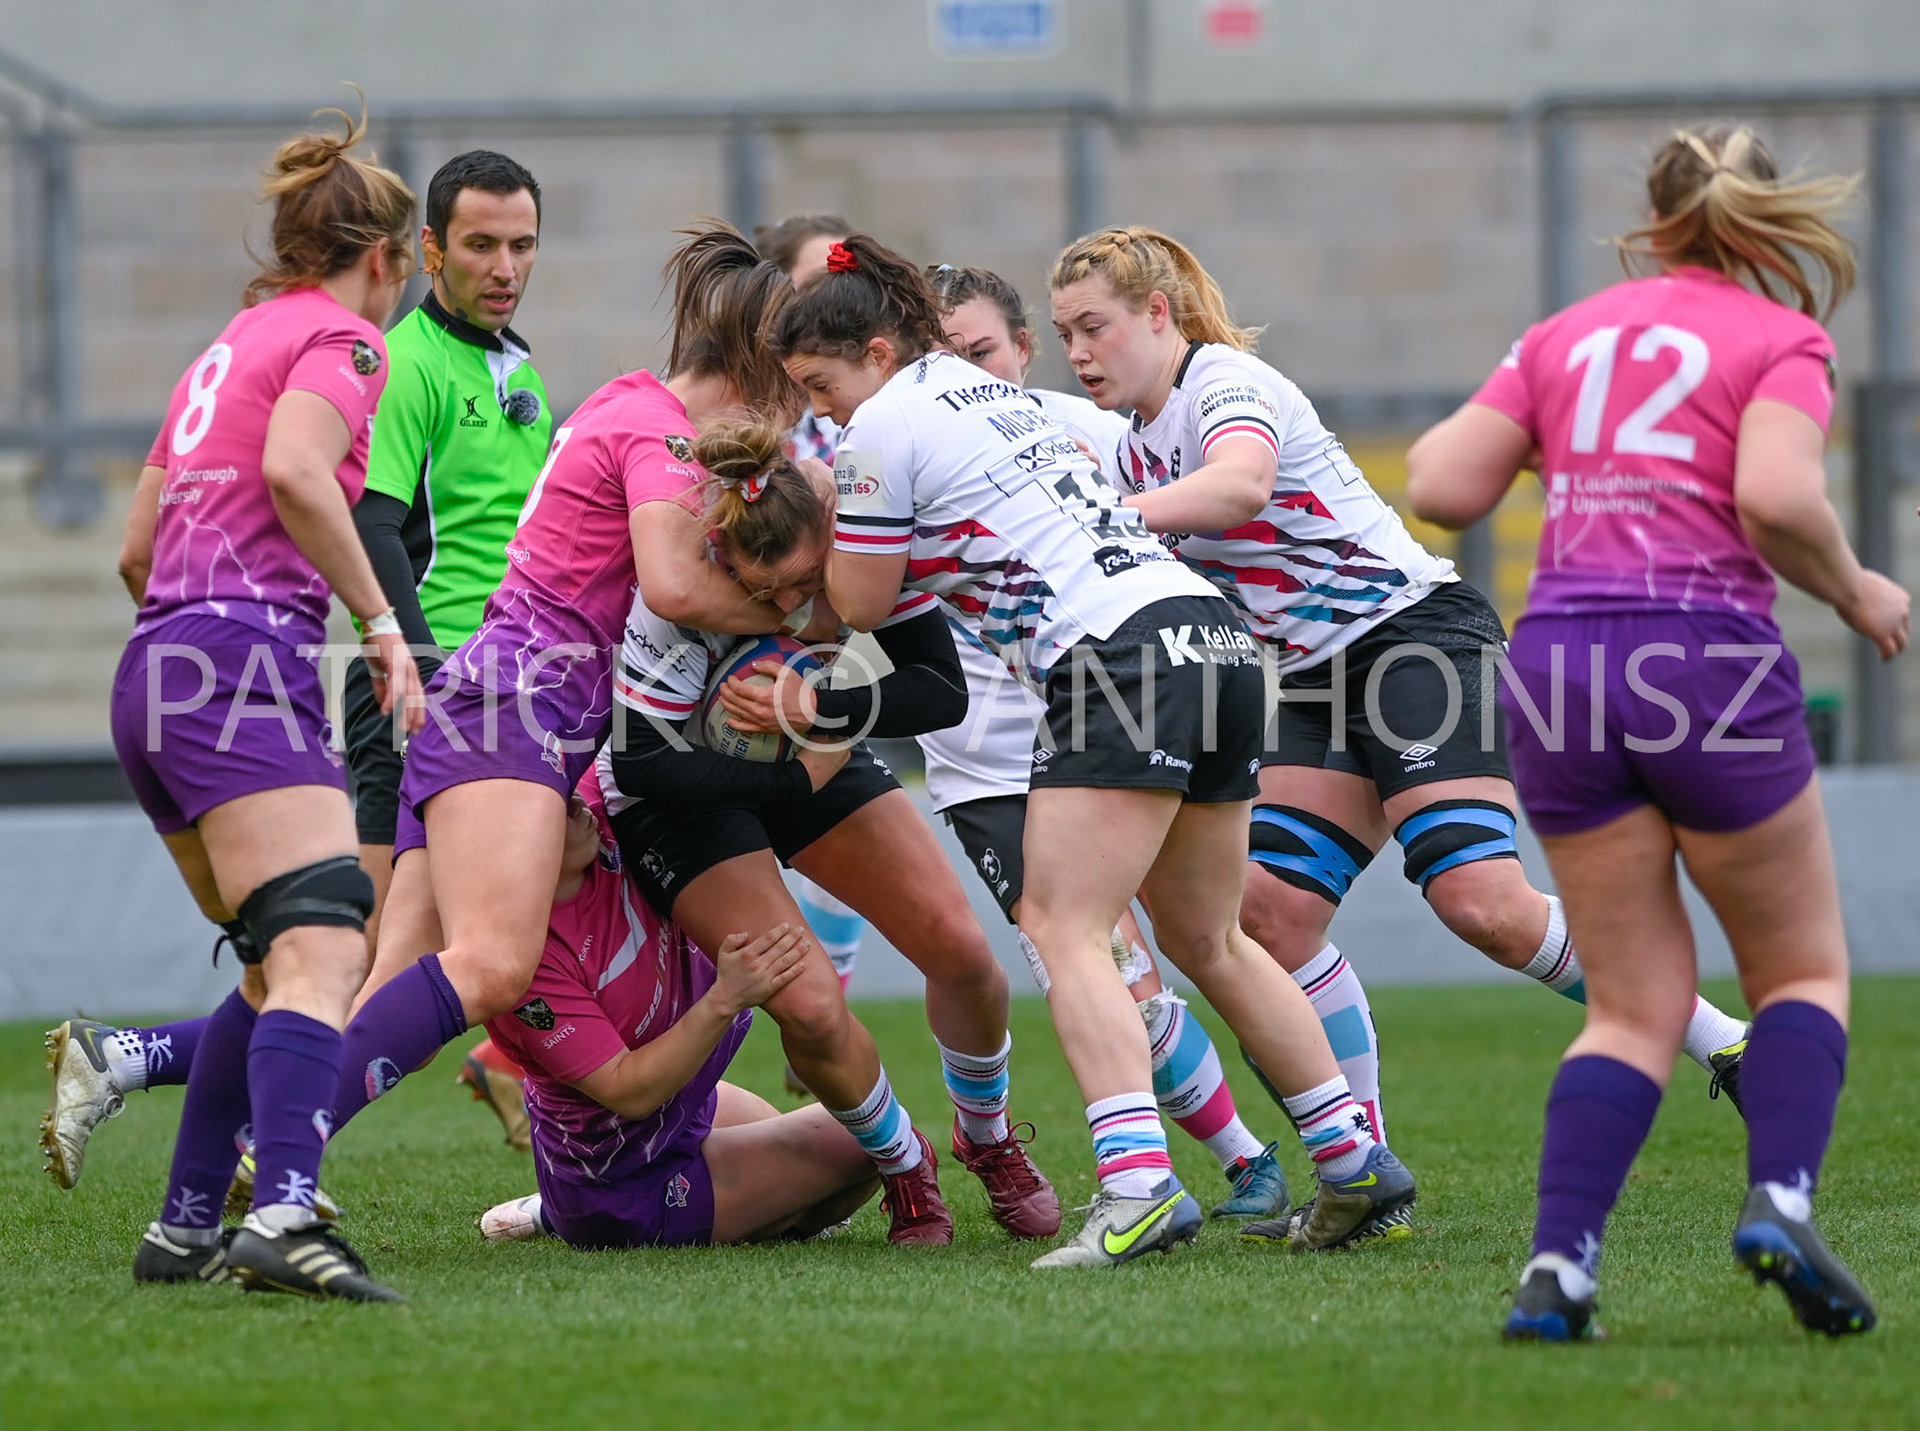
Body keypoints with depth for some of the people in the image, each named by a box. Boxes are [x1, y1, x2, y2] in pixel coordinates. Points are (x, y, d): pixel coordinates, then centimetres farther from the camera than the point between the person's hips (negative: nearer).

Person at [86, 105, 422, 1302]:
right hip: (246, 656, -9)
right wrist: (383, 625, -15)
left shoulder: (231, 346, 27)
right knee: (323, 949, -21)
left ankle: (186, 1228, 15)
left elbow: (139, 546, 29)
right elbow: (294, 471, -19)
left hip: (154, 671, 9)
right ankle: (285, 1218, -41)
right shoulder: (341, 339, 2)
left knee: (280, 961, 18)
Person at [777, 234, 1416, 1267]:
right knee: (1204, 940, 18)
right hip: (1213, 635, 9)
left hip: (1121, 655, -9)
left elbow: (860, 604, 5)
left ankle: (1137, 1183, -28)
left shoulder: (885, 426, -2)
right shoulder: (985, 391, 24)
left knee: (1060, 929, -12)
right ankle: (1354, 1158, 20)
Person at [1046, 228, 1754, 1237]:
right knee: (1272, 911, -8)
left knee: (1480, 901, -22)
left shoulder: (1227, 383, -13)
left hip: (1417, 630, -9)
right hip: (1316, 679, 9)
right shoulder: (1136, 450, 15)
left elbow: (1240, 482, -36)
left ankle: (1718, 1039, -7)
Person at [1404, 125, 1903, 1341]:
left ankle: (1559, 1264, -7)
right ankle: (1781, 1202, -11)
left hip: (1557, 656, 4)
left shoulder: (1567, 335, 16)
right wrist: (1856, 593, 2)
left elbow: (1442, 487, 10)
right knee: (1805, 969, 13)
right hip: (1706, 655, -4)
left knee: (1637, 1005, 10)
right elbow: (1776, 496, -14)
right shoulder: (1783, 340, 3)